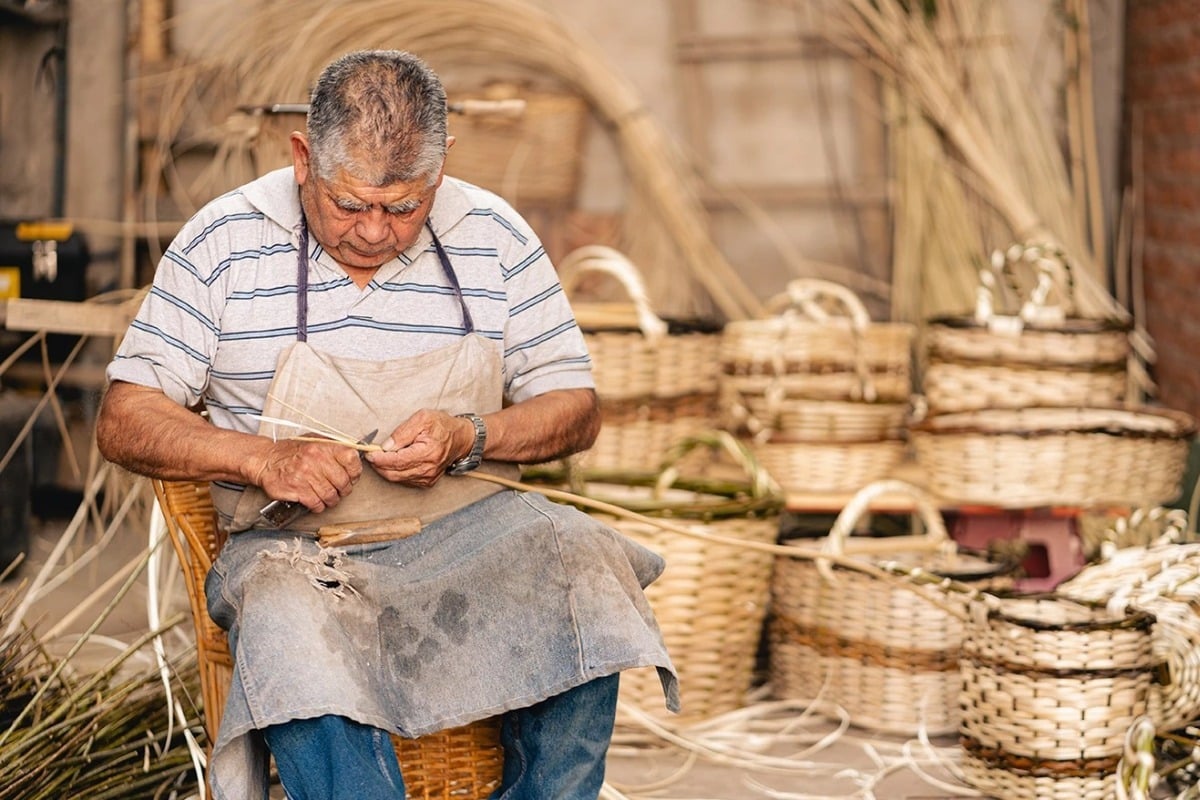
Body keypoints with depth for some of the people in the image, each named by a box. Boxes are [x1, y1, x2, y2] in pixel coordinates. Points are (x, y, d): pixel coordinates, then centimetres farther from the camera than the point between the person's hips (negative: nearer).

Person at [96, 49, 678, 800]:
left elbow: (574, 410, 9)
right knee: (296, 640, -37)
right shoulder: (223, 242, 0)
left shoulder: (495, 237, 6)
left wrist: (468, 438, -12)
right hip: (296, 545, -2)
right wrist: (263, 458, -16)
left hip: (469, 527, 2)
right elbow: (124, 421, 1)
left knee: (583, 564, -29)